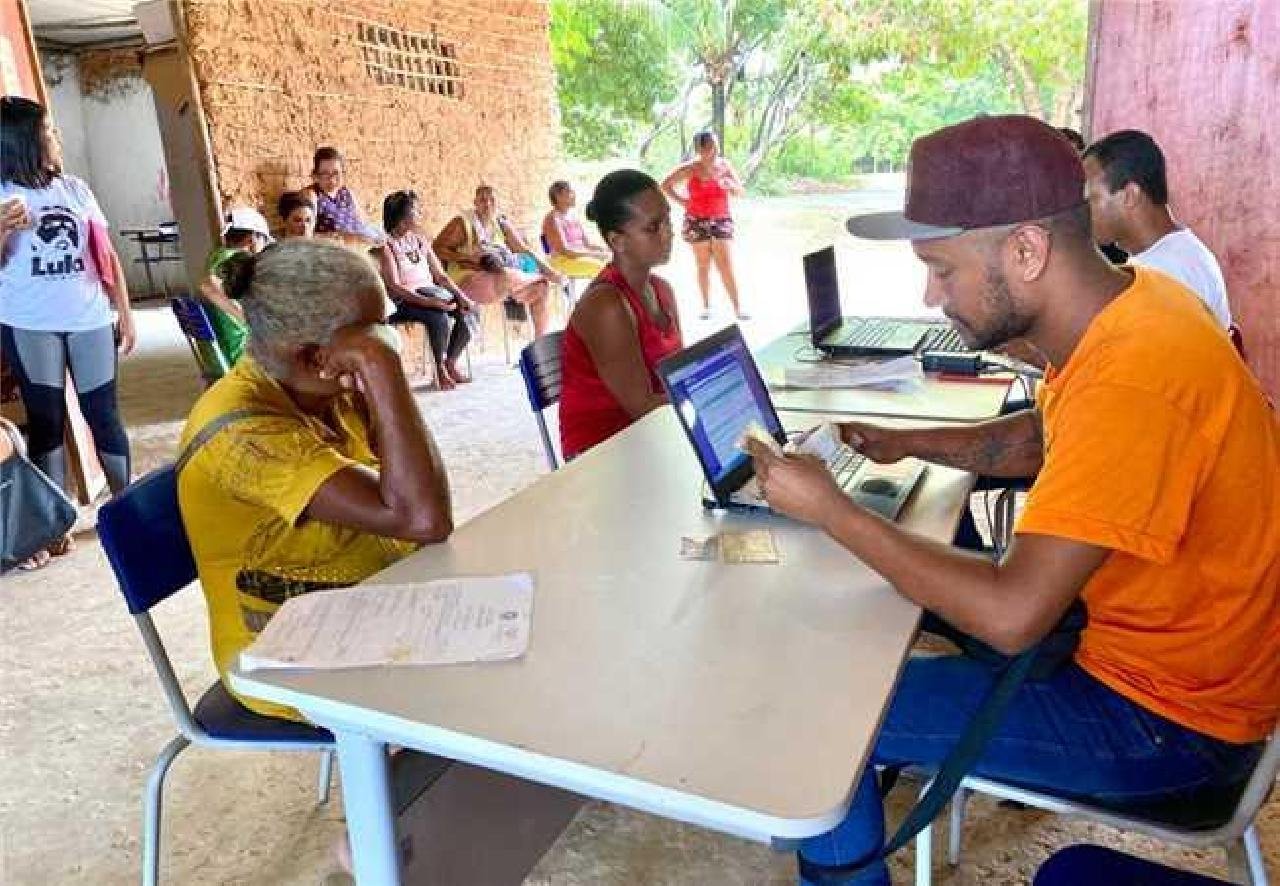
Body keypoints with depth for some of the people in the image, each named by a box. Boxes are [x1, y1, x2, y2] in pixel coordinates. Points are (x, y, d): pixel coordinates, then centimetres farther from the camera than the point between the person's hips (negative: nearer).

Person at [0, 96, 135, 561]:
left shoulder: (75, 188, 7)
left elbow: (106, 255, 10)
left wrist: (125, 314, 7)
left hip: (90, 321, 2)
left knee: (104, 415, 6)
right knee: (46, 420, 4)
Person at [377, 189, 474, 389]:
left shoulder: (420, 241, 17)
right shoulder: (387, 244, -4)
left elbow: (440, 276, 12)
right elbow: (394, 286, -14)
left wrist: (461, 296, -6)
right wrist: (427, 302, -26)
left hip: (432, 293, 6)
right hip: (406, 300, -6)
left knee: (466, 311, -18)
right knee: (439, 316, -34)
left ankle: (451, 363, -2)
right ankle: (441, 369, -14)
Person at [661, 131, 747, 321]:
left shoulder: (725, 165, 1)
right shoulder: (690, 169, -6)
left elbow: (741, 192, 3)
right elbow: (665, 185, 3)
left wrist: (729, 184, -17)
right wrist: (681, 200, -4)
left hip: (722, 221, 1)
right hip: (697, 222, -1)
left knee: (726, 266, -6)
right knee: (703, 266, 5)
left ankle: (738, 308, -7)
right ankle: (706, 306, 16)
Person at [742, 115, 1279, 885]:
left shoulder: (1131, 382, -34)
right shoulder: (1122, 301, -4)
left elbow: (1011, 616, -34)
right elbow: (1039, 439, 14)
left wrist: (831, 510, -25)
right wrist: (907, 442, 0)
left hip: (1169, 723, -9)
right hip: (1148, 638, 9)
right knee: (923, 580, 21)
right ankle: (909, 758, 38)